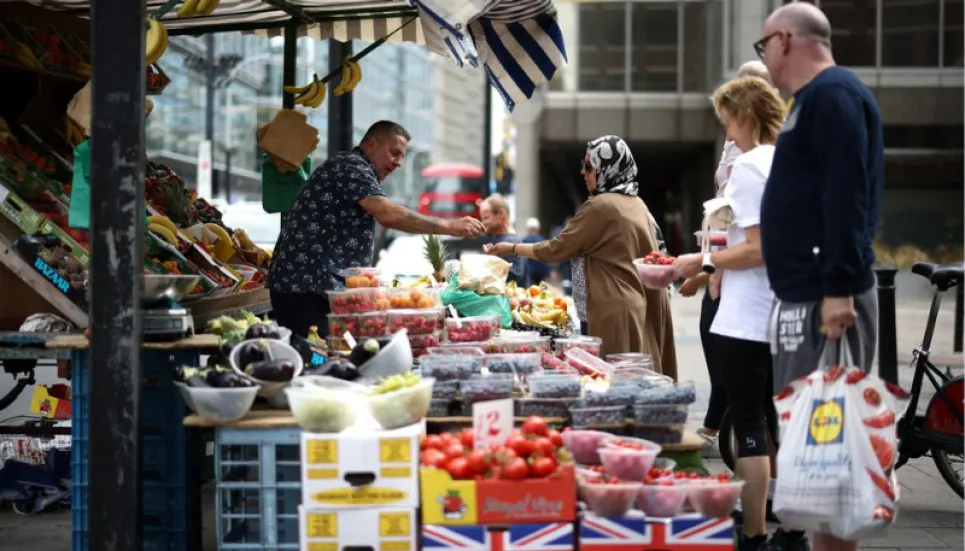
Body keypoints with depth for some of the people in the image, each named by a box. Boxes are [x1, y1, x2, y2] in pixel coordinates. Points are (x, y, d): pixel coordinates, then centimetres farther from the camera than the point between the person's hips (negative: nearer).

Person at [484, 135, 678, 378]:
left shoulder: (600, 206, -13)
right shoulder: (637, 205, 12)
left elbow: (557, 249, -7)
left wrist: (512, 248, 5)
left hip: (612, 313, -9)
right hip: (640, 308, 9)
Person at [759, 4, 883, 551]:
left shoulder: (833, 94, -12)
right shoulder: (816, 98, 20)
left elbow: (846, 196, -21)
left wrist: (838, 289, -25)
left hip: (825, 294, -11)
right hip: (807, 291, 11)